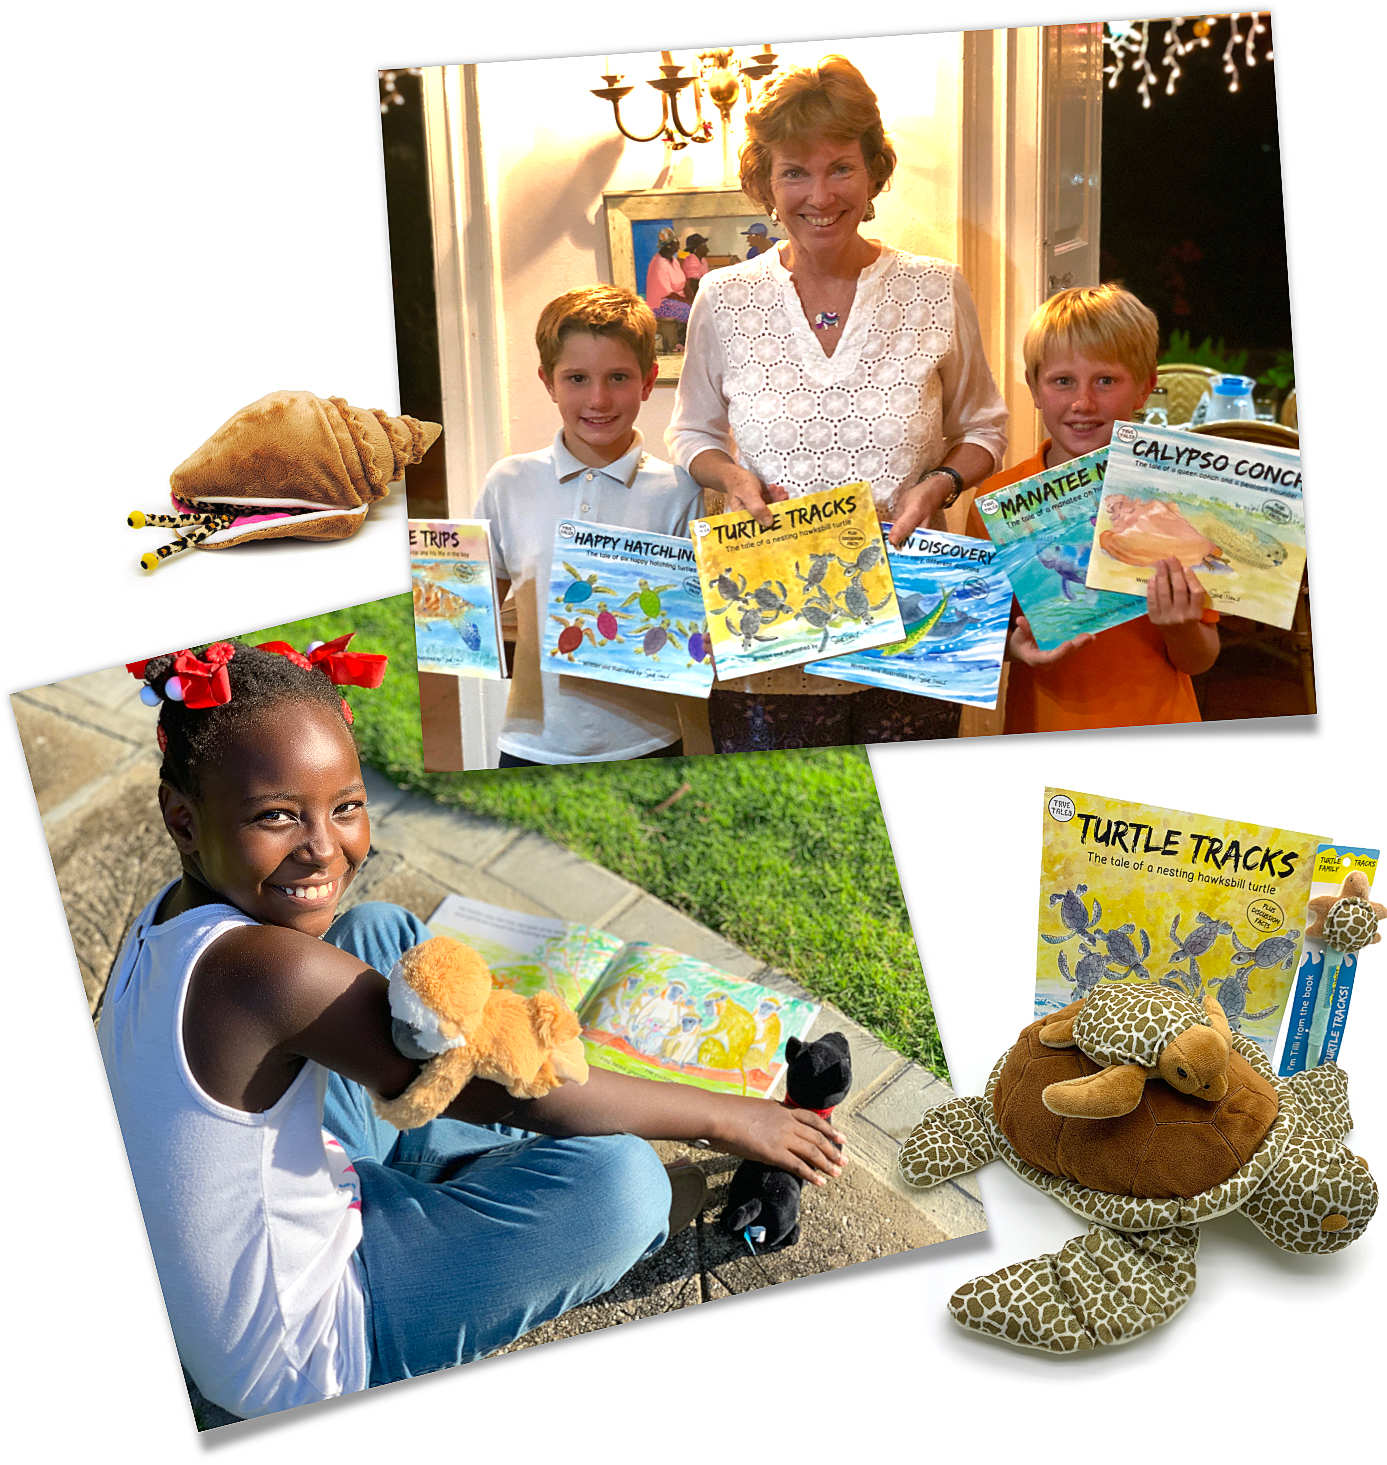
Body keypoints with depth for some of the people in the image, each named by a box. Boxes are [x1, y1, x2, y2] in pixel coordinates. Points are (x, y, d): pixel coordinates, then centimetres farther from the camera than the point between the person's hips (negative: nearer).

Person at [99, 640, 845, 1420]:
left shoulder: (172, 917, -7)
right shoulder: (263, 969, -35)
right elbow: (504, 1090, -28)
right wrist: (724, 1117, -17)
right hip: (295, 1363, -9)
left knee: (382, 930, 12)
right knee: (615, 1180, -27)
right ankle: (703, 1194, 11)